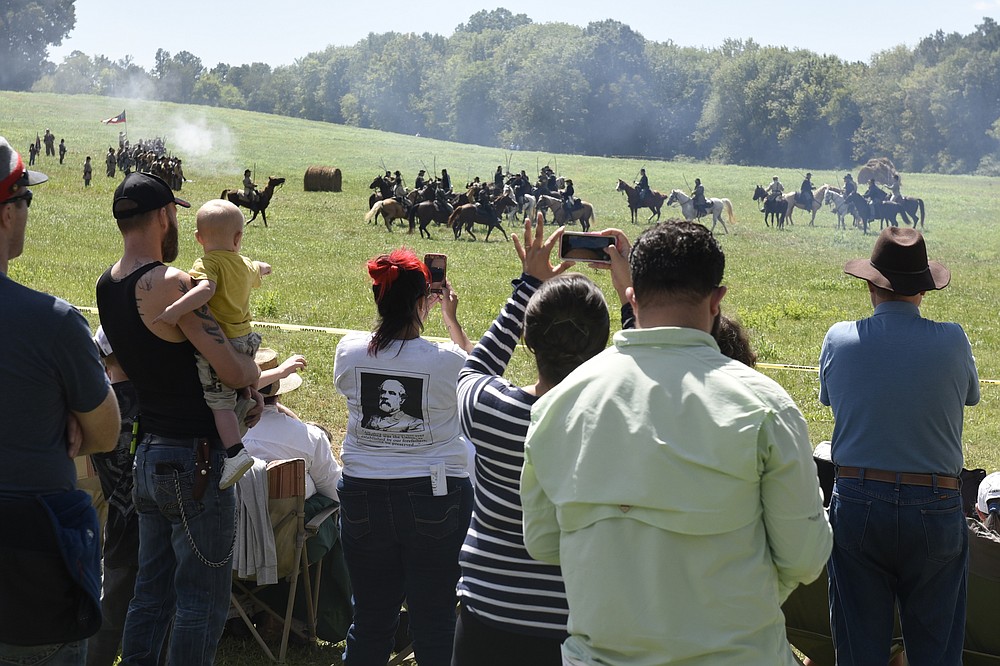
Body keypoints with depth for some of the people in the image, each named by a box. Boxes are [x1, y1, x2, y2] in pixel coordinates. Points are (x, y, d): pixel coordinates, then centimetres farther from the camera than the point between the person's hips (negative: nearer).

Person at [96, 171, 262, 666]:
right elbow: (232, 371, -22)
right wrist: (256, 372, 0)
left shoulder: (106, 286, 7)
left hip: (147, 455, 9)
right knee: (203, 603, 1)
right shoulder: (171, 283, -20)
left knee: (152, 592, 17)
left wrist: (241, 386, 9)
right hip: (193, 461, -9)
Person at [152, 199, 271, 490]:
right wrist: (262, 267, 60)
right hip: (245, 340, 8)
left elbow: (205, 290, -34)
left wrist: (175, 310, -40)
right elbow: (256, 271, 37)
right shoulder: (245, 265, 12)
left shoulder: (207, 264, -13)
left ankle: (235, 453, -17)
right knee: (238, 395, 24)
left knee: (220, 402, -8)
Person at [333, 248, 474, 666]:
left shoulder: (350, 352, -8)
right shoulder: (446, 360, -15)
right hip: (436, 496, -3)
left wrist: (411, 312, 19)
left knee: (371, 619, 15)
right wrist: (450, 316, 20)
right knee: (434, 620, 9)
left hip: (363, 496, 3)